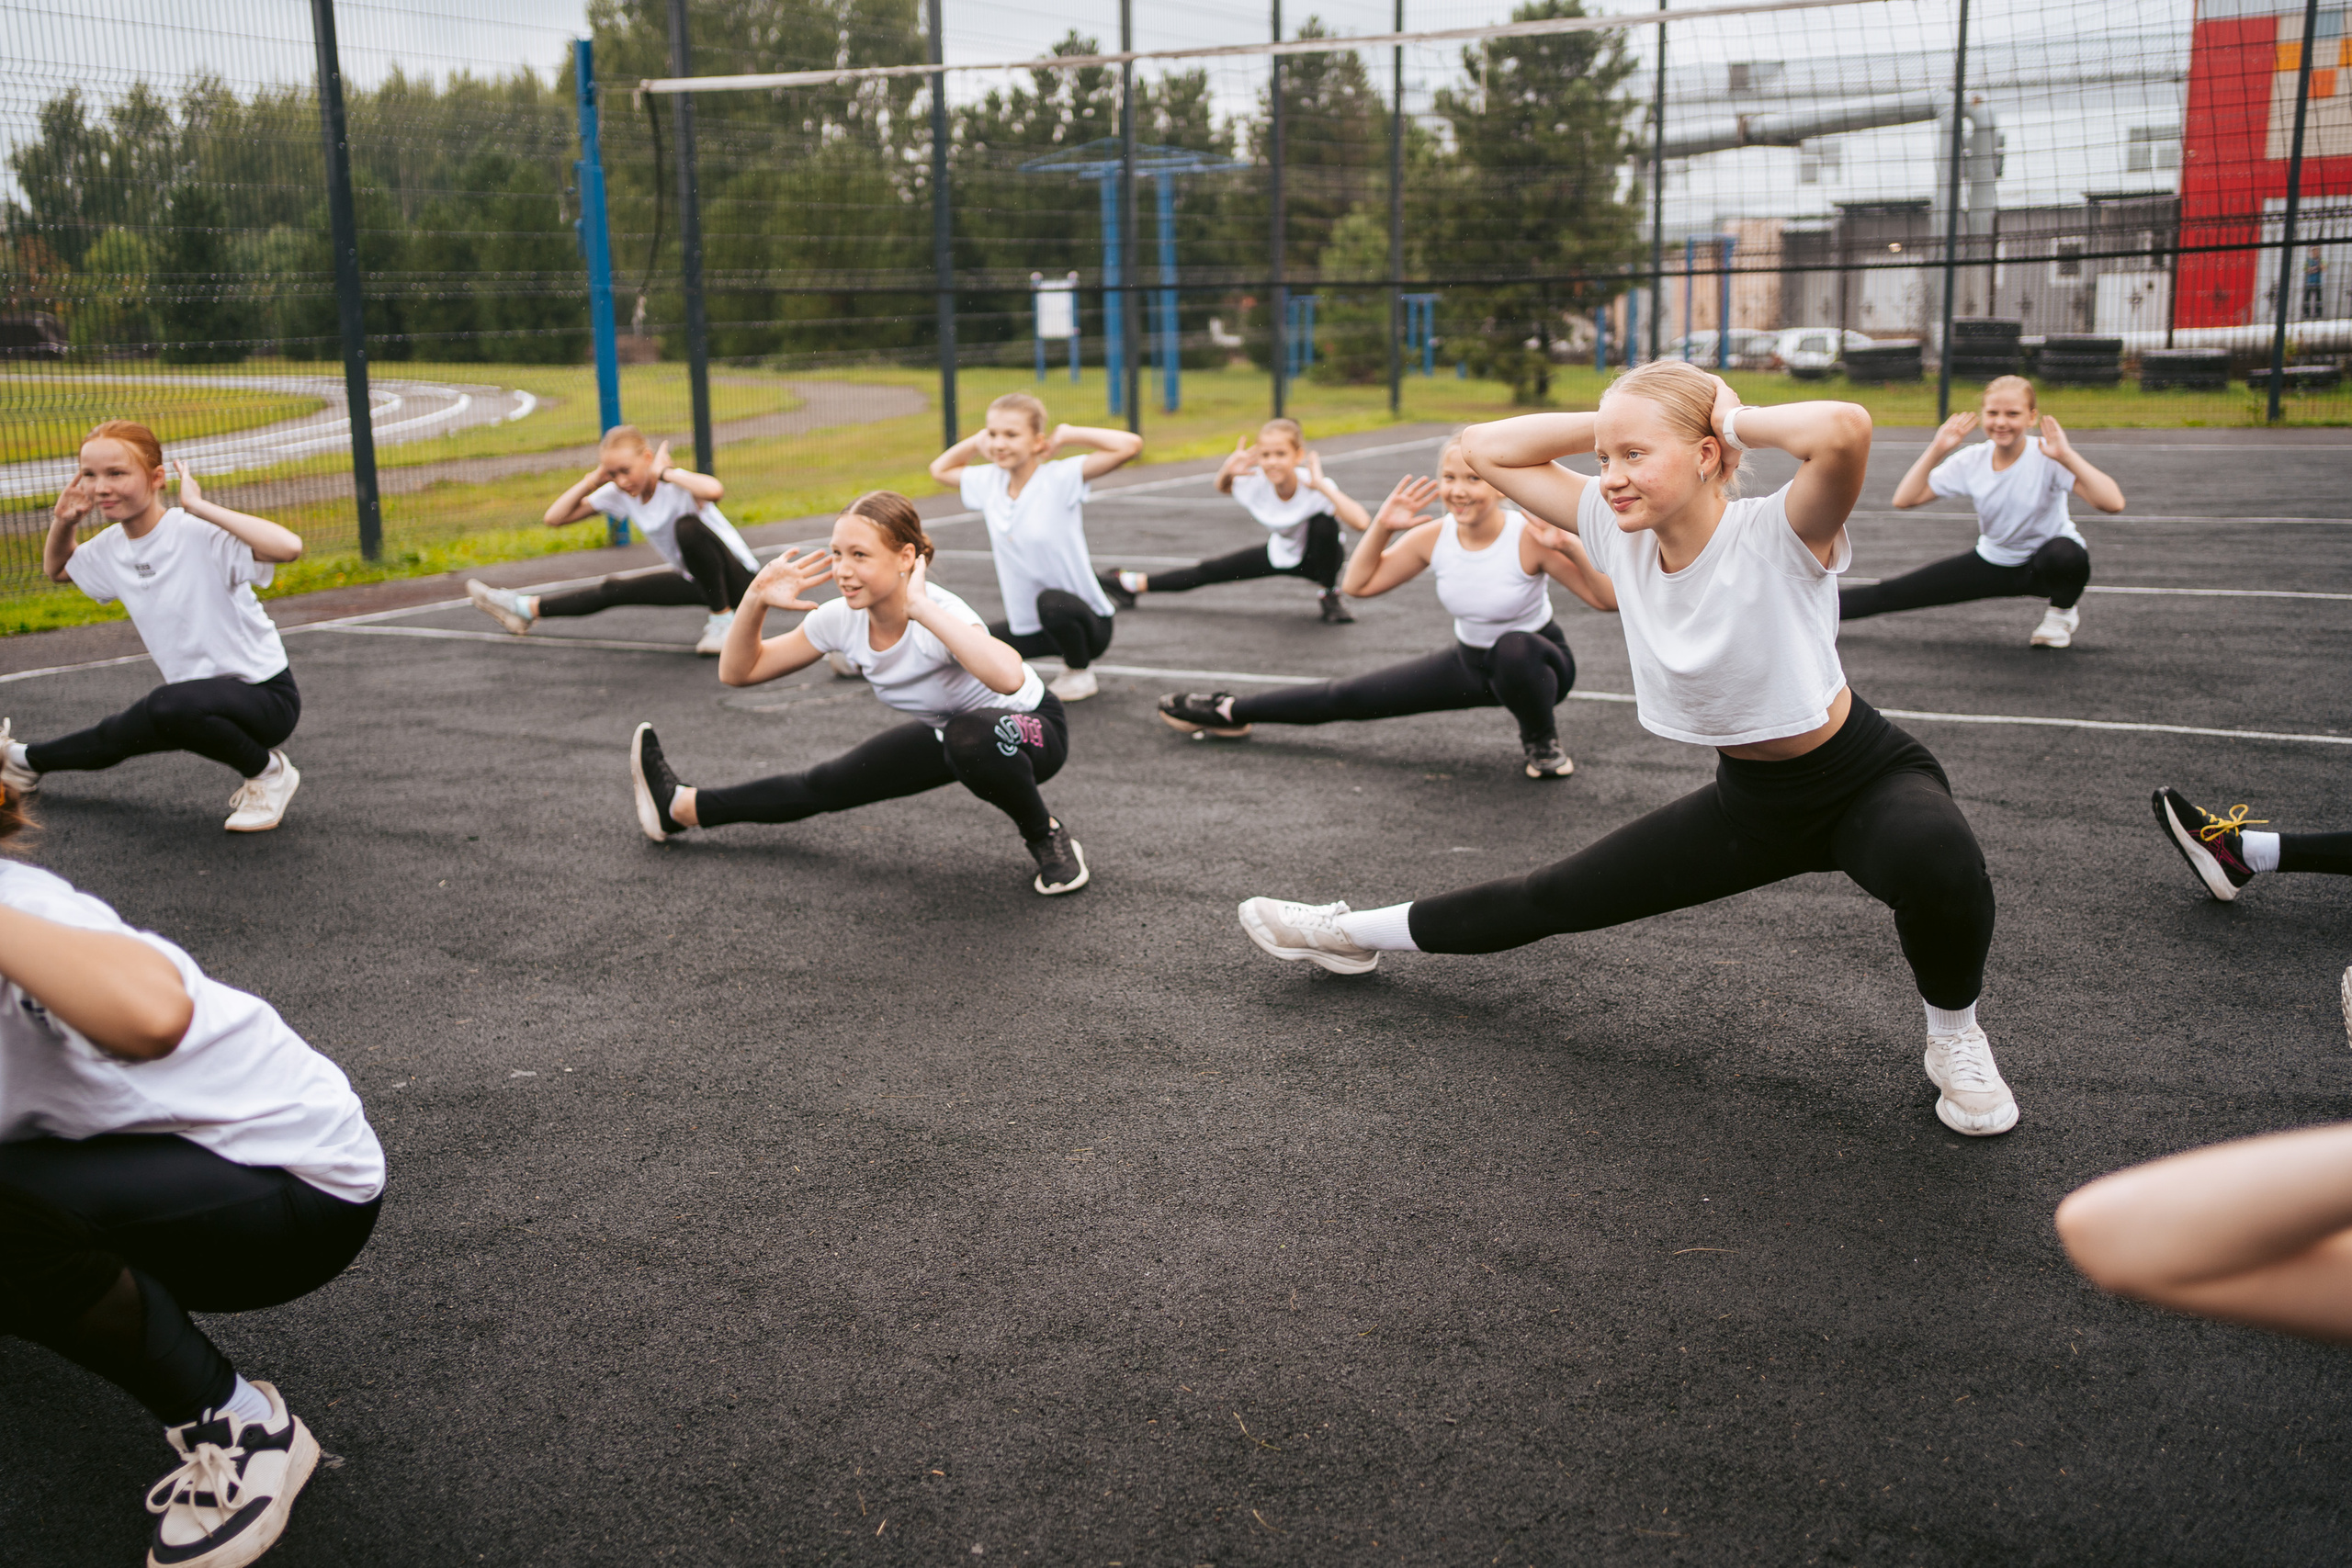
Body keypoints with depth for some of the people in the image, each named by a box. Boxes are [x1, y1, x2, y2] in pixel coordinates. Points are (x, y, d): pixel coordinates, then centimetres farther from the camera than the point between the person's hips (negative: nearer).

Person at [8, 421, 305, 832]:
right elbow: (56, 569, 27)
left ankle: (270, 772, -11)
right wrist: (62, 522, 5)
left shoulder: (199, 534, -22)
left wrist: (199, 507, -33)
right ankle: (27, 761, 57)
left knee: (170, 705, -35)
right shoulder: (110, 547, 3)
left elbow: (289, 547, -41)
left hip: (265, 696, -8)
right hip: (198, 698, 8)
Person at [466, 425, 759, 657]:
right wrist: (593, 480, -13)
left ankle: (723, 619, -22)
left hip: (739, 578, -7)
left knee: (687, 525, -33)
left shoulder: (676, 485, -24)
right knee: (612, 590, 4)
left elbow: (715, 491, -50)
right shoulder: (618, 494, -3)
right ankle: (524, 609, 23)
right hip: (697, 580, 7)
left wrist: (664, 472, -34)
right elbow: (554, 518, -1)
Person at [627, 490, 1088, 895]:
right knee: (826, 786, 6)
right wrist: (755, 601, -24)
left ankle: (1047, 837, -14)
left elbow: (1008, 678, -60)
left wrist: (920, 608, -51)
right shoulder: (841, 619, -16)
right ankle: (680, 807, 25)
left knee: (970, 736, -40)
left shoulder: (939, 614, -36)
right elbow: (736, 672, -6)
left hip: (1030, 730, -6)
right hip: (949, 732, 6)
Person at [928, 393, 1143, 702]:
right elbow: (940, 469, 20)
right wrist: (976, 442, 4)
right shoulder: (988, 483, 1)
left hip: (1087, 620, -6)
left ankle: (1079, 671, -5)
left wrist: (1066, 435, -17)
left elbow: (1130, 446, -28)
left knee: (1051, 602, -38)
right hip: (1028, 626, 6)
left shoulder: (1060, 479, -17)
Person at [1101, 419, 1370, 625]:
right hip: (1281, 554, 4)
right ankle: (1134, 584, 21)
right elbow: (1221, 487, -2)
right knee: (1212, 571, 2)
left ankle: (1329, 595, -11)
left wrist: (1323, 487, -51)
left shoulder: (1316, 489, -37)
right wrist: (1228, 472, -26)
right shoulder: (1256, 483, -25)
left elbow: (1360, 523, -50)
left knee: (1323, 523, -35)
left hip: (1319, 556, -3)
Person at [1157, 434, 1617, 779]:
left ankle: (1542, 742, -11)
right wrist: (1382, 526, -17)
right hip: (1470, 662, 4)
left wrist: (1571, 547, -42)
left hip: (1536, 662, -4)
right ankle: (1230, 712, 18)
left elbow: (1611, 600, -26)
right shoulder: (1432, 537, -14)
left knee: (1515, 649, -42)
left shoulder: (1531, 537, -28)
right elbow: (1358, 585, -3)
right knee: (1350, 698, 2)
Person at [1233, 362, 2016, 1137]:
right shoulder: (1620, 530, -10)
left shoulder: (1777, 535, -28)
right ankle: (1351, 934, 31)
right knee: (1557, 898, 10)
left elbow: (1846, 429, -50)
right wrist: (1613, 425, -16)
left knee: (1933, 852, -41)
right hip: (1748, 798, 5)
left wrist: (1737, 420, -30)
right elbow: (1485, 448, -6)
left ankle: (1954, 1035, -9)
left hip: (1869, 782, -5)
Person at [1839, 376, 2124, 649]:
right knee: (1891, 594, -4)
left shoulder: (2049, 457, -23)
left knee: (2064, 553, -41)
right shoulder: (1971, 461, -11)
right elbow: (1904, 499, -13)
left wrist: (2067, 456, -40)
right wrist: (1937, 450, -20)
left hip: (2049, 565, -3)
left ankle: (2062, 612, -8)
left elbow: (2113, 504, -35)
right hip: (1993, 564, 4)